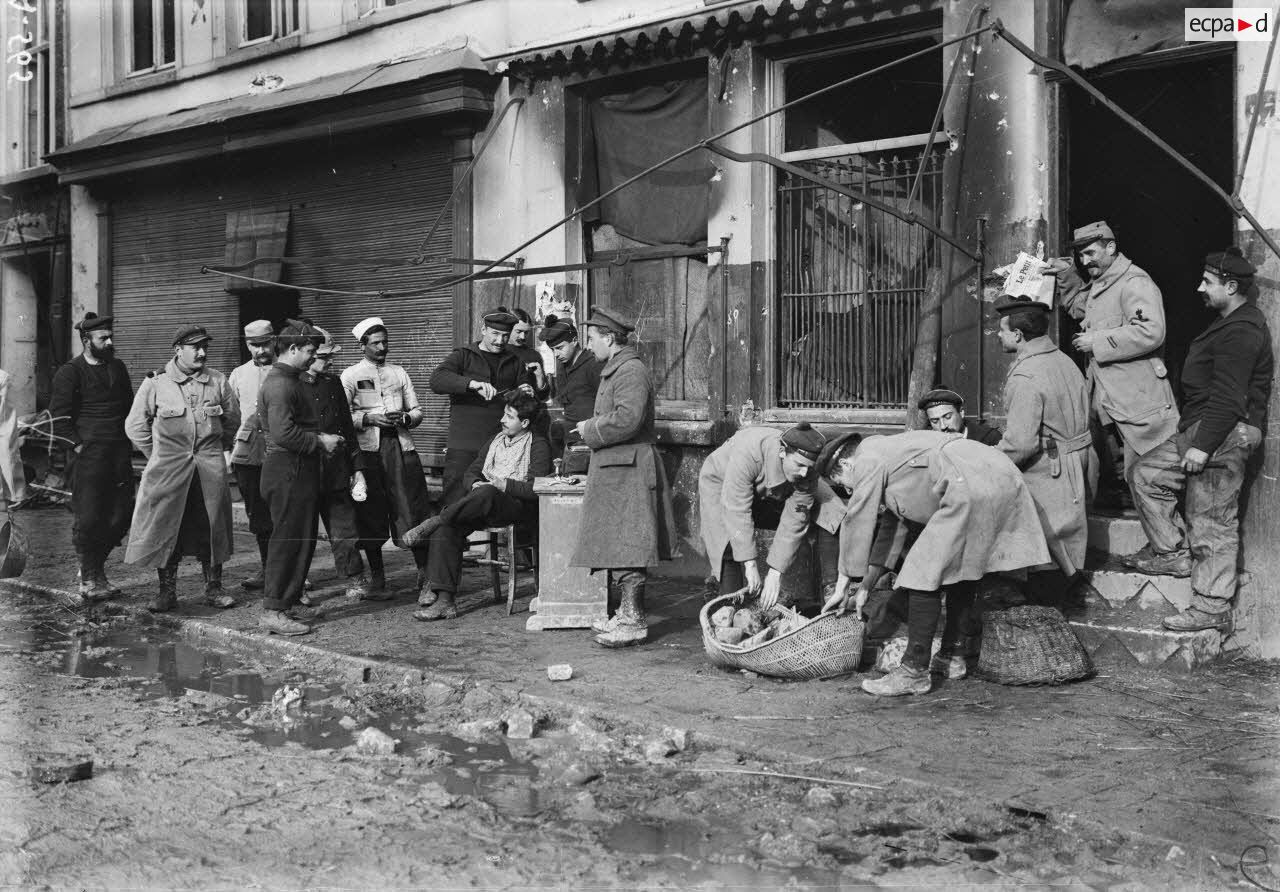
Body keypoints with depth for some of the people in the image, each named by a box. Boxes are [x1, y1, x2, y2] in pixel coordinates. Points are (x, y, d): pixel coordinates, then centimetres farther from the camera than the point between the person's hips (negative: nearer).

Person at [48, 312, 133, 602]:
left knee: (120, 517, 6)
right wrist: (77, 446, -10)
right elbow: (59, 416, -7)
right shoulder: (69, 373, -4)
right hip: (87, 456, -6)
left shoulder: (118, 368, 15)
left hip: (120, 455, 6)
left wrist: (128, 442, 12)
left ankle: (95, 567, 25)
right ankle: (89, 580, 11)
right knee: (87, 518, -3)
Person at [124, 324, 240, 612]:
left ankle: (213, 588, 17)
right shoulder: (156, 383, -2)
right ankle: (167, 591, 12)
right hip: (168, 469, -2)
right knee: (165, 527, 1)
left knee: (211, 528, 6)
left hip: (210, 468, 2)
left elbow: (232, 419, 18)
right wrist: (157, 454, 6)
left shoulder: (217, 381, 5)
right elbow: (135, 425, 6)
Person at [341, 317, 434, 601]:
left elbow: (417, 412, 16)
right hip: (368, 447, -2)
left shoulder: (399, 372, 18)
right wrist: (369, 419, -15)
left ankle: (424, 572, 0)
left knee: (413, 508, -5)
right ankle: (376, 575, 15)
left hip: (400, 444, 2)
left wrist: (403, 418, -4)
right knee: (370, 512, 3)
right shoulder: (351, 375, 7)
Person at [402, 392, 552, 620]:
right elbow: (471, 472, 20)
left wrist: (503, 484, -15)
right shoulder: (495, 440, 25)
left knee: (487, 494, -40)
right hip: (485, 506, 6)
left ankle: (433, 522, -29)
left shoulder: (538, 445, 4)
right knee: (447, 528, -23)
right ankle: (444, 600, -28)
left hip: (519, 508, -6)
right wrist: (475, 484, -2)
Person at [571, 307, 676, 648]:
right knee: (617, 547, 13)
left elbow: (626, 419, -26)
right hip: (613, 471, 11)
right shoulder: (614, 370, 19)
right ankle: (626, 613, 21)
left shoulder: (632, 371, -14)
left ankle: (633, 621, -5)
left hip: (628, 472, -11)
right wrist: (591, 428, 11)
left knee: (626, 549, -8)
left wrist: (590, 429, -13)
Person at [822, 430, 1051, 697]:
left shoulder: (868, 460, 5)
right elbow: (891, 528, 32)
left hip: (972, 490, -10)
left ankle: (914, 672, -3)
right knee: (961, 569, 22)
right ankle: (950, 656, 29)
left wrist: (842, 586, 14)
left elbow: (857, 525, 6)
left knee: (925, 576, -6)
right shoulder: (889, 453, 31)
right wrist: (865, 588, 32)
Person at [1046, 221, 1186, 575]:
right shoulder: (1099, 285, 17)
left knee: (1149, 479, -5)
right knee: (1136, 478, 15)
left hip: (1144, 404, -10)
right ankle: (1161, 545, 26)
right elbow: (1081, 308, 37)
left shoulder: (1135, 283, -13)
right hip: (1121, 404, 10)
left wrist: (1096, 342, -19)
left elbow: (1150, 332, -26)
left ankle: (1173, 555, 4)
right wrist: (1067, 276, 20)